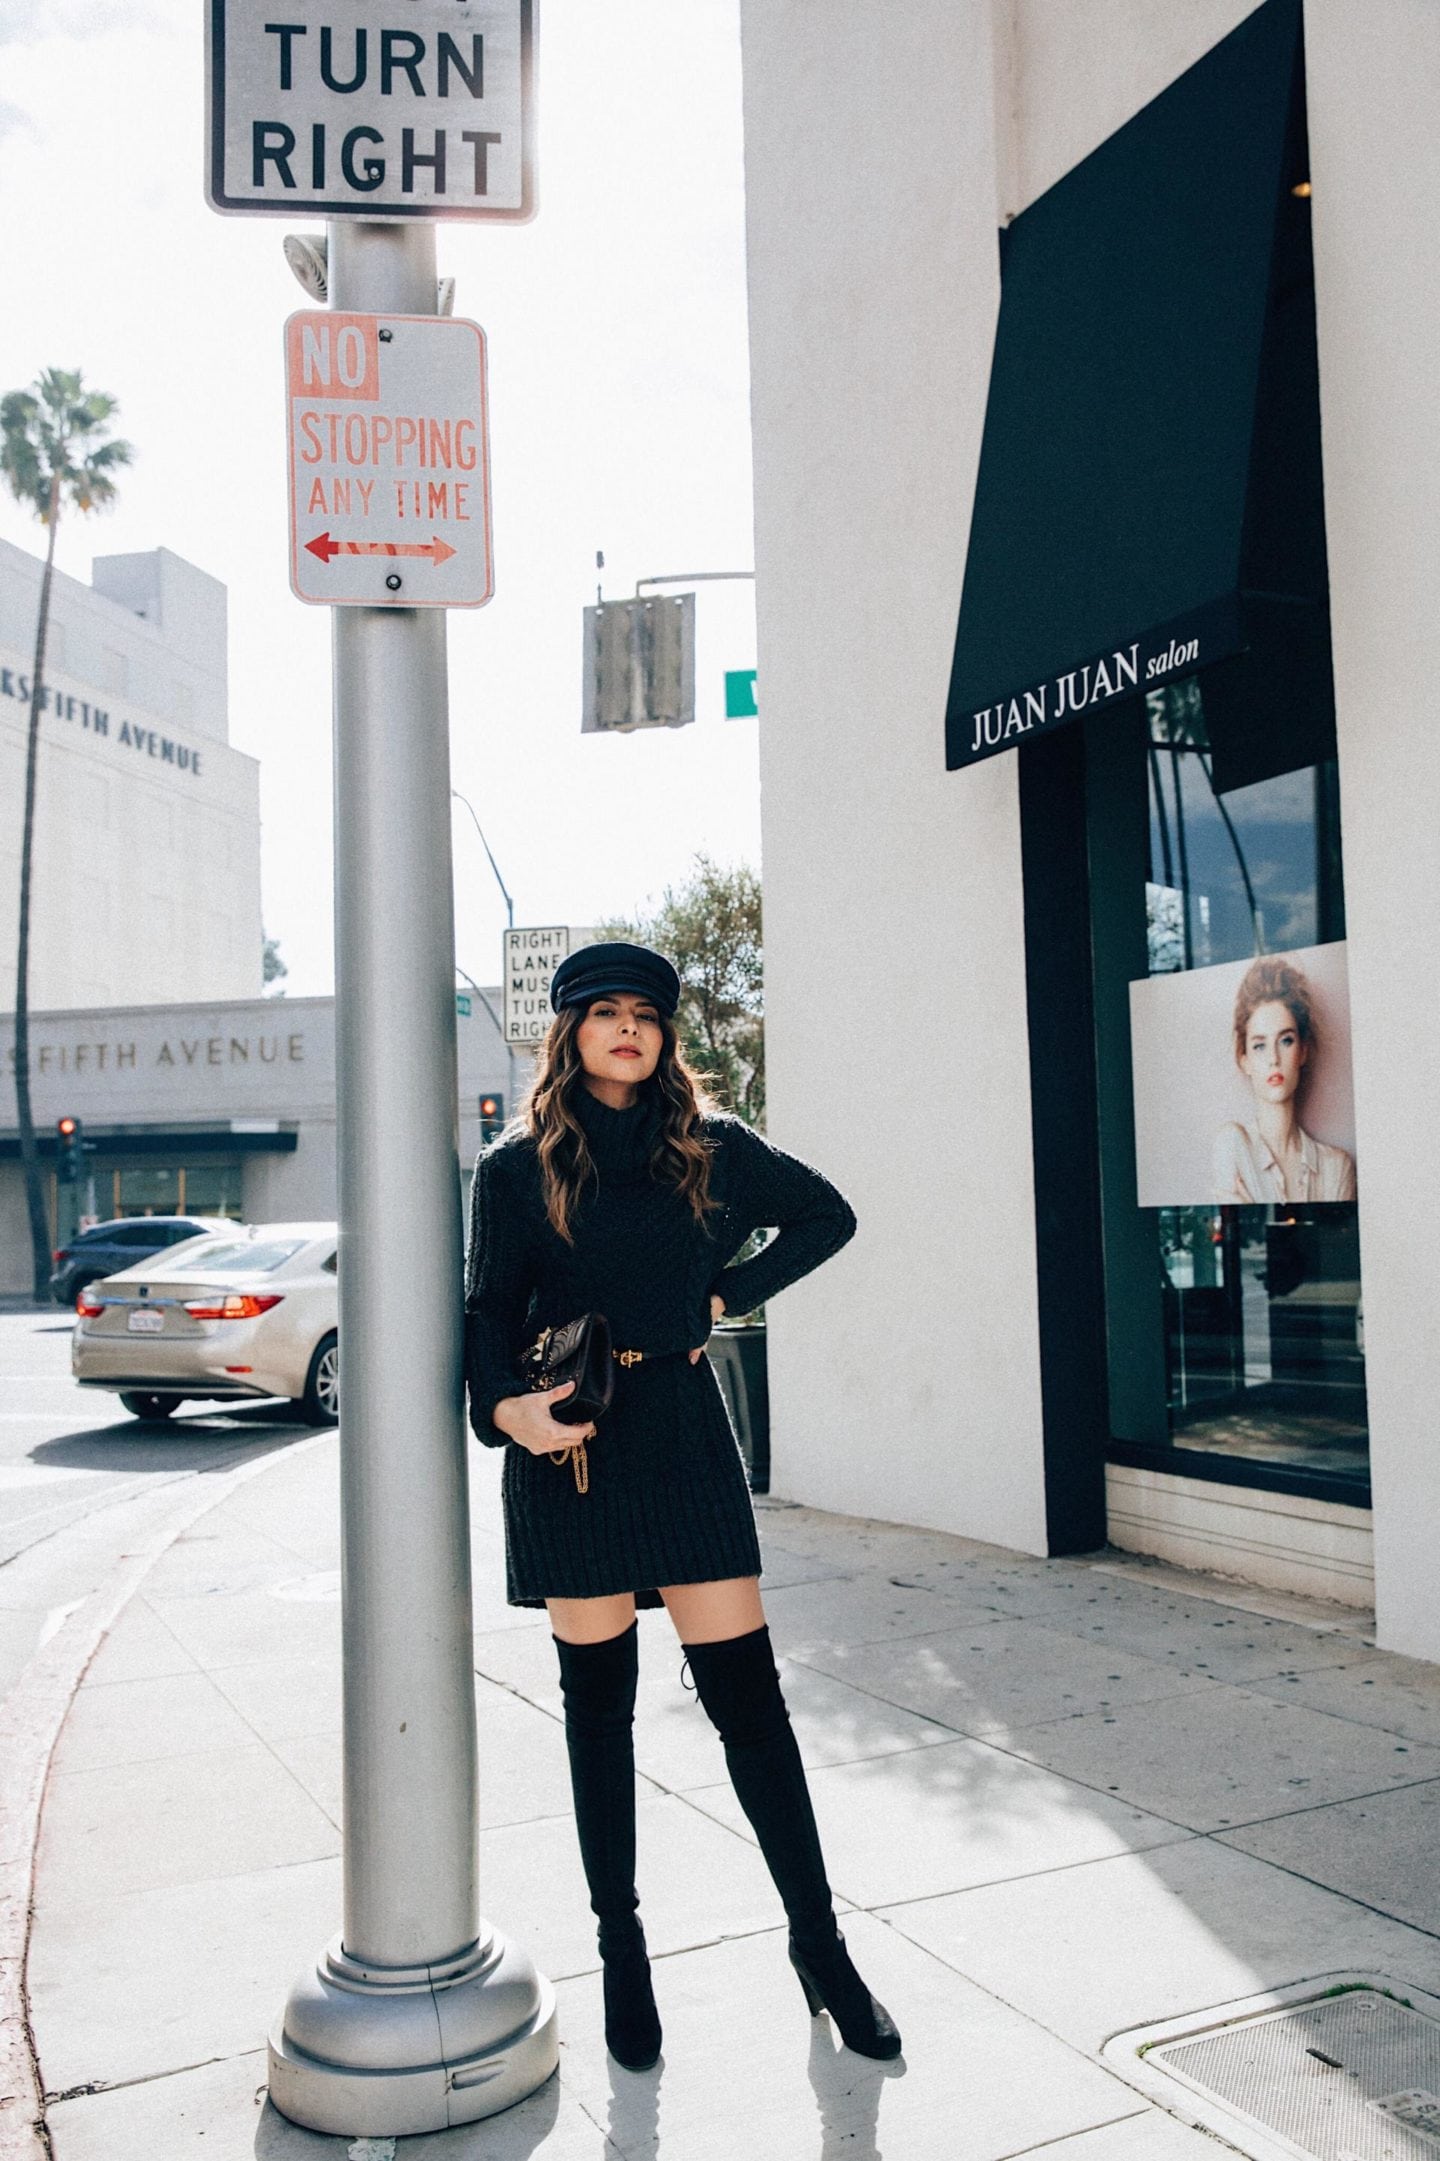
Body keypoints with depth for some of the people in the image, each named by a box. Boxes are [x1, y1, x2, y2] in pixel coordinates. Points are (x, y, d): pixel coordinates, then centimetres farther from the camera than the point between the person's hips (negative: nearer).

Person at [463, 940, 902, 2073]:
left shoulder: (710, 1146, 5)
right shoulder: (519, 1165, 2)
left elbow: (828, 1216, 15)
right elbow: (489, 1308, 2)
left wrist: (727, 1296, 5)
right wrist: (505, 1407, -18)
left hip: (684, 1435, 1)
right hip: (570, 1448, 0)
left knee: (747, 1692, 1)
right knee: (599, 1701, 9)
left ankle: (818, 1939, 17)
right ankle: (622, 1947, 26)